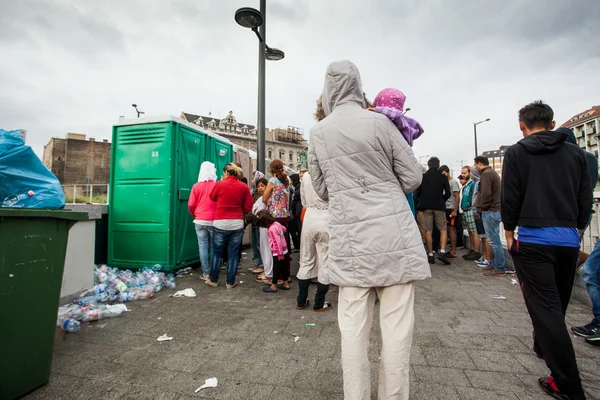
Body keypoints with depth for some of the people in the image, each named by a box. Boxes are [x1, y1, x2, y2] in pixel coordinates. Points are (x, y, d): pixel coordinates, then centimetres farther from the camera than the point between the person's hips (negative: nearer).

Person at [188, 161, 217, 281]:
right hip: (214, 221, -1)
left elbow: (191, 205, -1)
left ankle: (206, 273, 9)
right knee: (213, 247, 9)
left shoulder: (196, 186, -2)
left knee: (203, 246, 5)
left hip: (200, 221, 1)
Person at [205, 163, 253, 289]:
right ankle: (230, 282, 15)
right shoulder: (244, 187, -2)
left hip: (221, 223, -1)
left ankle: (213, 280, 23)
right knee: (233, 254, 8)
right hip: (237, 223, 1)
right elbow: (248, 206, 0)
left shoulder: (219, 184, -6)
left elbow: (212, 198, 12)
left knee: (217, 253, 13)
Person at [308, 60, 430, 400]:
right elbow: (413, 177, 3)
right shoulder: (379, 122, -2)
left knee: (353, 326, 11)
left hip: (349, 238, 3)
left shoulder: (318, 132, 6)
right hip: (393, 233, -2)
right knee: (397, 325, 8)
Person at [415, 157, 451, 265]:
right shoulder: (443, 177, 0)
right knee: (443, 229, 10)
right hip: (439, 206, 0)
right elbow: (448, 194, 0)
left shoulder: (423, 176, -1)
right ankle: (442, 252, -5)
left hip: (426, 206, 0)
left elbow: (418, 193, -1)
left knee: (428, 231, 4)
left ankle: (430, 255, 7)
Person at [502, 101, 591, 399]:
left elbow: (510, 198, -9)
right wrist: (575, 229, 18)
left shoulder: (516, 153, -4)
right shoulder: (575, 153, 8)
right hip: (569, 240, 6)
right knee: (557, 305, 22)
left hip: (533, 239, -5)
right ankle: (545, 348, 42)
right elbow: (586, 198, 8)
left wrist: (509, 233, 3)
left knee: (544, 308, -2)